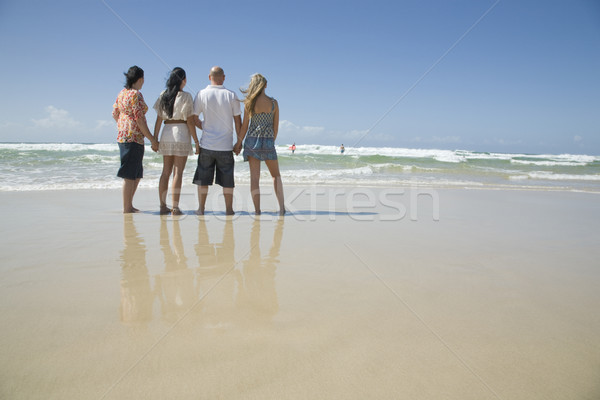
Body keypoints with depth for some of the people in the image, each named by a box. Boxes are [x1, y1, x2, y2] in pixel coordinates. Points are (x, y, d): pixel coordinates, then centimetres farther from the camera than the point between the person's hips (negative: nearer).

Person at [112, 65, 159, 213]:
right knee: (129, 175, -3)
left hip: (122, 136, 10)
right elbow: (140, 119, -17)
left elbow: (115, 113, 21)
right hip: (134, 137, -10)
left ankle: (129, 205, 21)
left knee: (137, 173, 16)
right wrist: (152, 140, -13)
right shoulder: (136, 94, -13)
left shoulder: (122, 93, 13)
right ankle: (126, 208, 3)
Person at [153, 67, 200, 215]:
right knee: (178, 172, -3)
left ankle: (163, 206, 13)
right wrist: (196, 141, -3)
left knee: (166, 171, 10)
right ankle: (175, 208, -2)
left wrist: (155, 139, 14)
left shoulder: (163, 95, 9)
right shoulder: (185, 96, -6)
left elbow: (159, 119, 9)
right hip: (181, 133, -5)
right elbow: (190, 121, -8)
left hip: (166, 134, 5)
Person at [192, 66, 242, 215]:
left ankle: (201, 208, 14)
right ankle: (229, 209, 13)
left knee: (203, 178, 9)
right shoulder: (231, 95, -1)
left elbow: (194, 118, 2)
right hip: (226, 145, 0)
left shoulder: (202, 94, -2)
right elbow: (238, 121, 1)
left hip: (207, 144, 0)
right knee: (227, 179, 8)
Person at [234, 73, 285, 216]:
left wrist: (239, 143, 8)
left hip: (252, 140, 0)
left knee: (254, 176, 3)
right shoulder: (274, 103, -1)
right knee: (276, 175, 13)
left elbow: (245, 126, -3)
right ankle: (281, 206, 6)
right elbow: (276, 126, 4)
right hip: (268, 141, 1)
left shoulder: (249, 103, -4)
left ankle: (257, 209, 3)